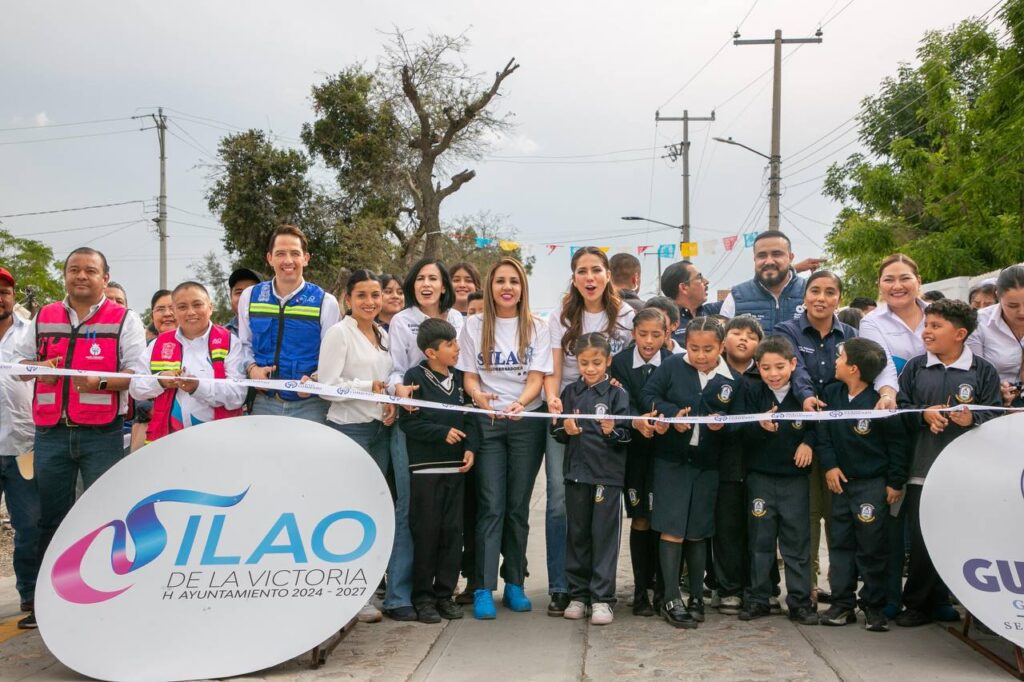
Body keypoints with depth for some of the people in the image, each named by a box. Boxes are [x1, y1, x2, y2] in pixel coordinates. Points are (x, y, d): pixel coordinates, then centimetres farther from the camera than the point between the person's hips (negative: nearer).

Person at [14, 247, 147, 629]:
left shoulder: (124, 320, 1)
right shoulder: (44, 317, 14)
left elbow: (138, 373, -4)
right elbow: (21, 360, 20)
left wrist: (101, 382, -21)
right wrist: (38, 368, -3)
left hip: (102, 435, -4)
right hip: (51, 433, 4)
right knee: (50, 518, 11)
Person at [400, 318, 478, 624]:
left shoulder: (458, 378, 11)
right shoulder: (415, 377, -6)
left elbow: (468, 416, 13)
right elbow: (408, 422, -11)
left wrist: (470, 446, -2)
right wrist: (443, 433, -16)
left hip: (455, 466, 5)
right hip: (425, 466, -5)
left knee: (453, 530, 6)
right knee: (426, 531, 0)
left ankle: (445, 593, 17)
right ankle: (423, 596, 10)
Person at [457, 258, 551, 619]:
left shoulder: (536, 328, 5)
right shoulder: (474, 326, 5)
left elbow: (537, 377, -3)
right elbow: (469, 376, 2)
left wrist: (520, 403, -24)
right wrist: (479, 396, -21)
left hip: (527, 422, 1)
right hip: (487, 422, -1)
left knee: (518, 506, 5)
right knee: (491, 506, -6)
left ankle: (515, 583, 16)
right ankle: (482, 588, -3)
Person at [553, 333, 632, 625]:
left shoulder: (617, 394, -3)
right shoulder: (570, 393, 7)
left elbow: (626, 436, -5)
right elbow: (556, 430, 11)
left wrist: (612, 431, -24)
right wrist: (566, 430, -10)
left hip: (608, 473, -3)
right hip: (576, 471, 4)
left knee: (604, 535, 1)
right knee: (578, 534, 11)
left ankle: (602, 598, 7)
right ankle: (578, 594, 22)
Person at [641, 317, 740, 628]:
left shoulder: (731, 380, -2)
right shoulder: (672, 366, -6)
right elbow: (648, 395, -7)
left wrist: (722, 422, -17)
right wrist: (672, 413, -21)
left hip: (706, 463, 2)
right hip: (671, 459, -2)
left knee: (697, 532, 11)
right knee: (672, 529, -4)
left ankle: (697, 596, 25)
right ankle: (671, 599, 5)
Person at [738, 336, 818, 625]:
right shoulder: (754, 395, -2)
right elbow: (744, 433, -8)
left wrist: (808, 442, -11)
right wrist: (761, 427, -28)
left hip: (795, 476, 0)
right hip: (760, 477, 1)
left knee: (797, 542, 5)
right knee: (760, 540, 8)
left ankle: (800, 601, 15)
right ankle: (758, 598, 18)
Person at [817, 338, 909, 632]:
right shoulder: (831, 393, 0)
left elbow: (898, 443, -8)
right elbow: (823, 432, 7)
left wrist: (895, 482, -6)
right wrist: (829, 465, -3)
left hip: (873, 484, -5)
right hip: (840, 481, 5)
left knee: (872, 547, 2)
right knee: (840, 543, 8)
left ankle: (874, 607, 14)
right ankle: (842, 604, 16)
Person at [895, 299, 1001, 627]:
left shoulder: (984, 371, 2)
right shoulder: (915, 367, 7)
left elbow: (996, 417, -1)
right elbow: (899, 407, 7)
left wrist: (972, 420, -20)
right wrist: (924, 414, -10)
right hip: (922, 468, 1)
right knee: (921, 539, 3)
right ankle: (920, 603, 16)